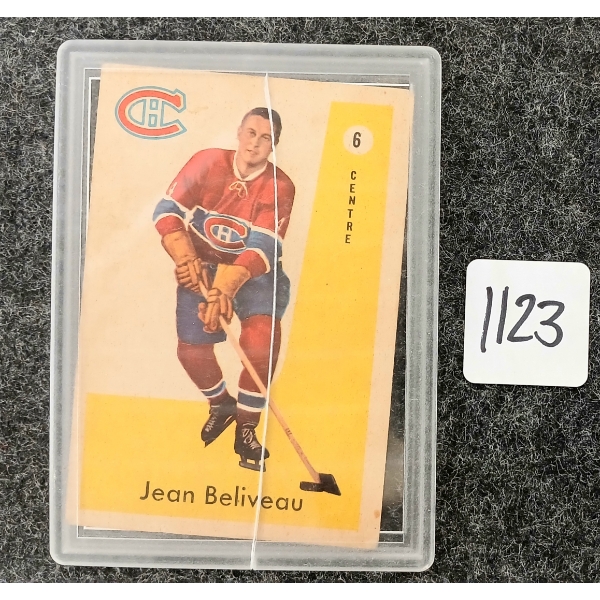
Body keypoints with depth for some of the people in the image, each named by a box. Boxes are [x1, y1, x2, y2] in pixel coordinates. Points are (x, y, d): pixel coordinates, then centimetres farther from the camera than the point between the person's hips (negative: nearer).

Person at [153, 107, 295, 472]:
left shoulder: (280, 188, -14)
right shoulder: (208, 162, -11)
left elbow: (262, 247, -25)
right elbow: (167, 210, -13)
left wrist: (226, 288, -38)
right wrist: (185, 257, -29)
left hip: (253, 271, -1)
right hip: (202, 267, 2)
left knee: (261, 341, -24)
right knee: (192, 351, -4)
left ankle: (246, 427, -1)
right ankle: (221, 405, 30)